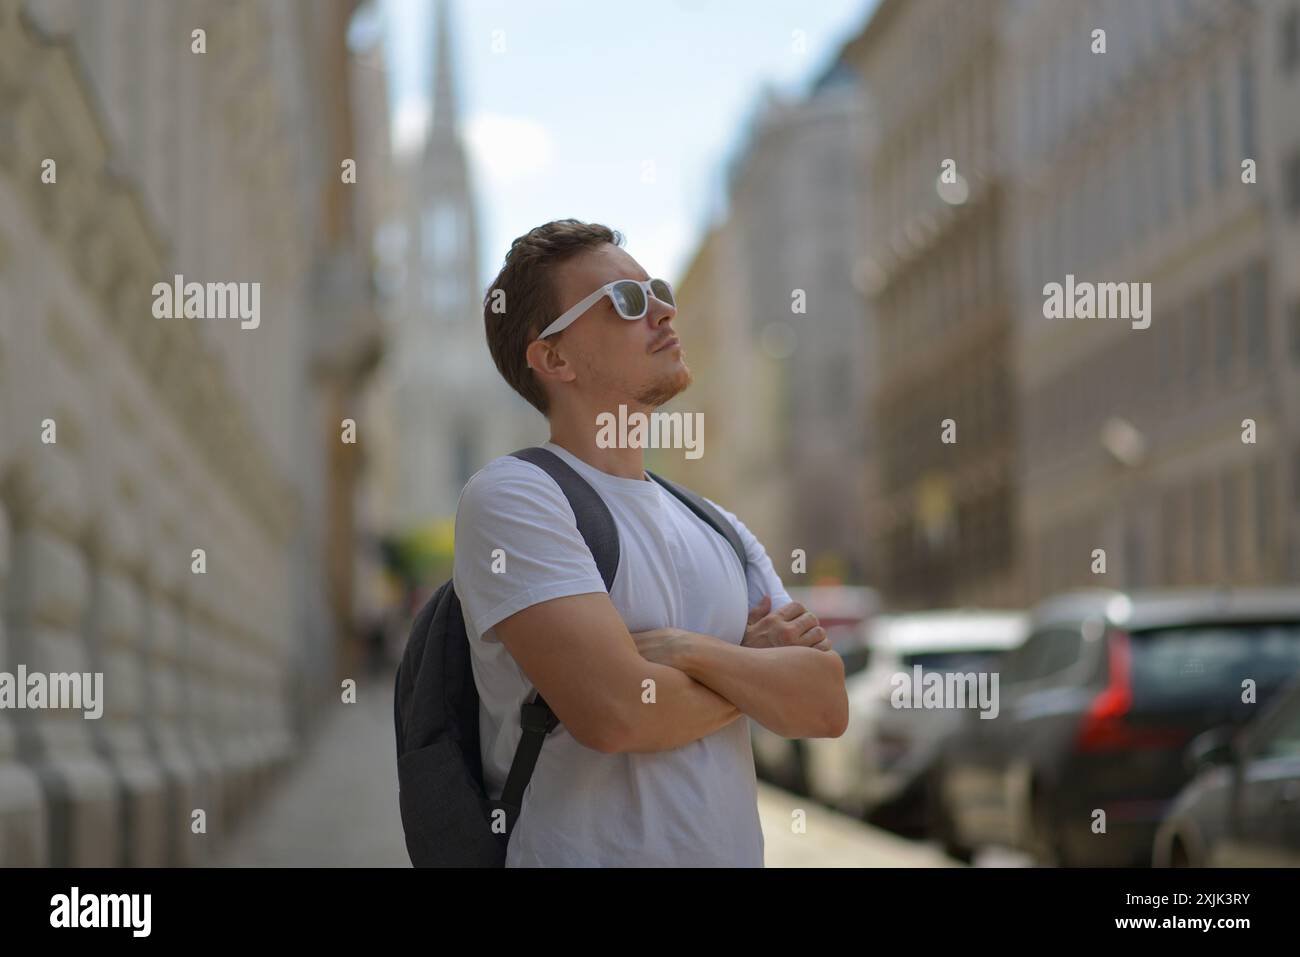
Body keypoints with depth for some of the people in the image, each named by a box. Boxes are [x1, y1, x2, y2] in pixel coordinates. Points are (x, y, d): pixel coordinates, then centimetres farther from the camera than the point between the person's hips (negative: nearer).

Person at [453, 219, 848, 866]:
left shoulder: (717, 528, 9)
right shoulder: (511, 496, -11)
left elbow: (826, 703, -2)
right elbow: (614, 710, -23)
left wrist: (690, 651, -18)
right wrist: (757, 667, -6)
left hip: (735, 851, 6)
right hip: (587, 852, -6)